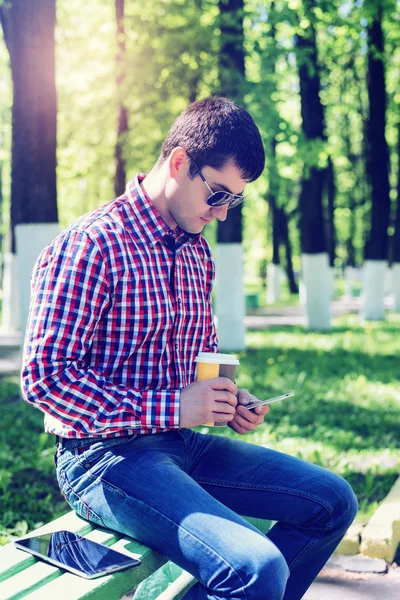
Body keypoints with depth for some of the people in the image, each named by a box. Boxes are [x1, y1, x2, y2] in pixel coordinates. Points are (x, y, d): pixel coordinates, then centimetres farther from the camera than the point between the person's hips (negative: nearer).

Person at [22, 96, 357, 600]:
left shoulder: (196, 252, 13)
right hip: (107, 457, -9)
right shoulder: (90, 245, -15)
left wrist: (227, 400, 3)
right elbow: (44, 376, -20)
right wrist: (170, 408, -21)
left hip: (182, 444, 9)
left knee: (333, 500, 9)